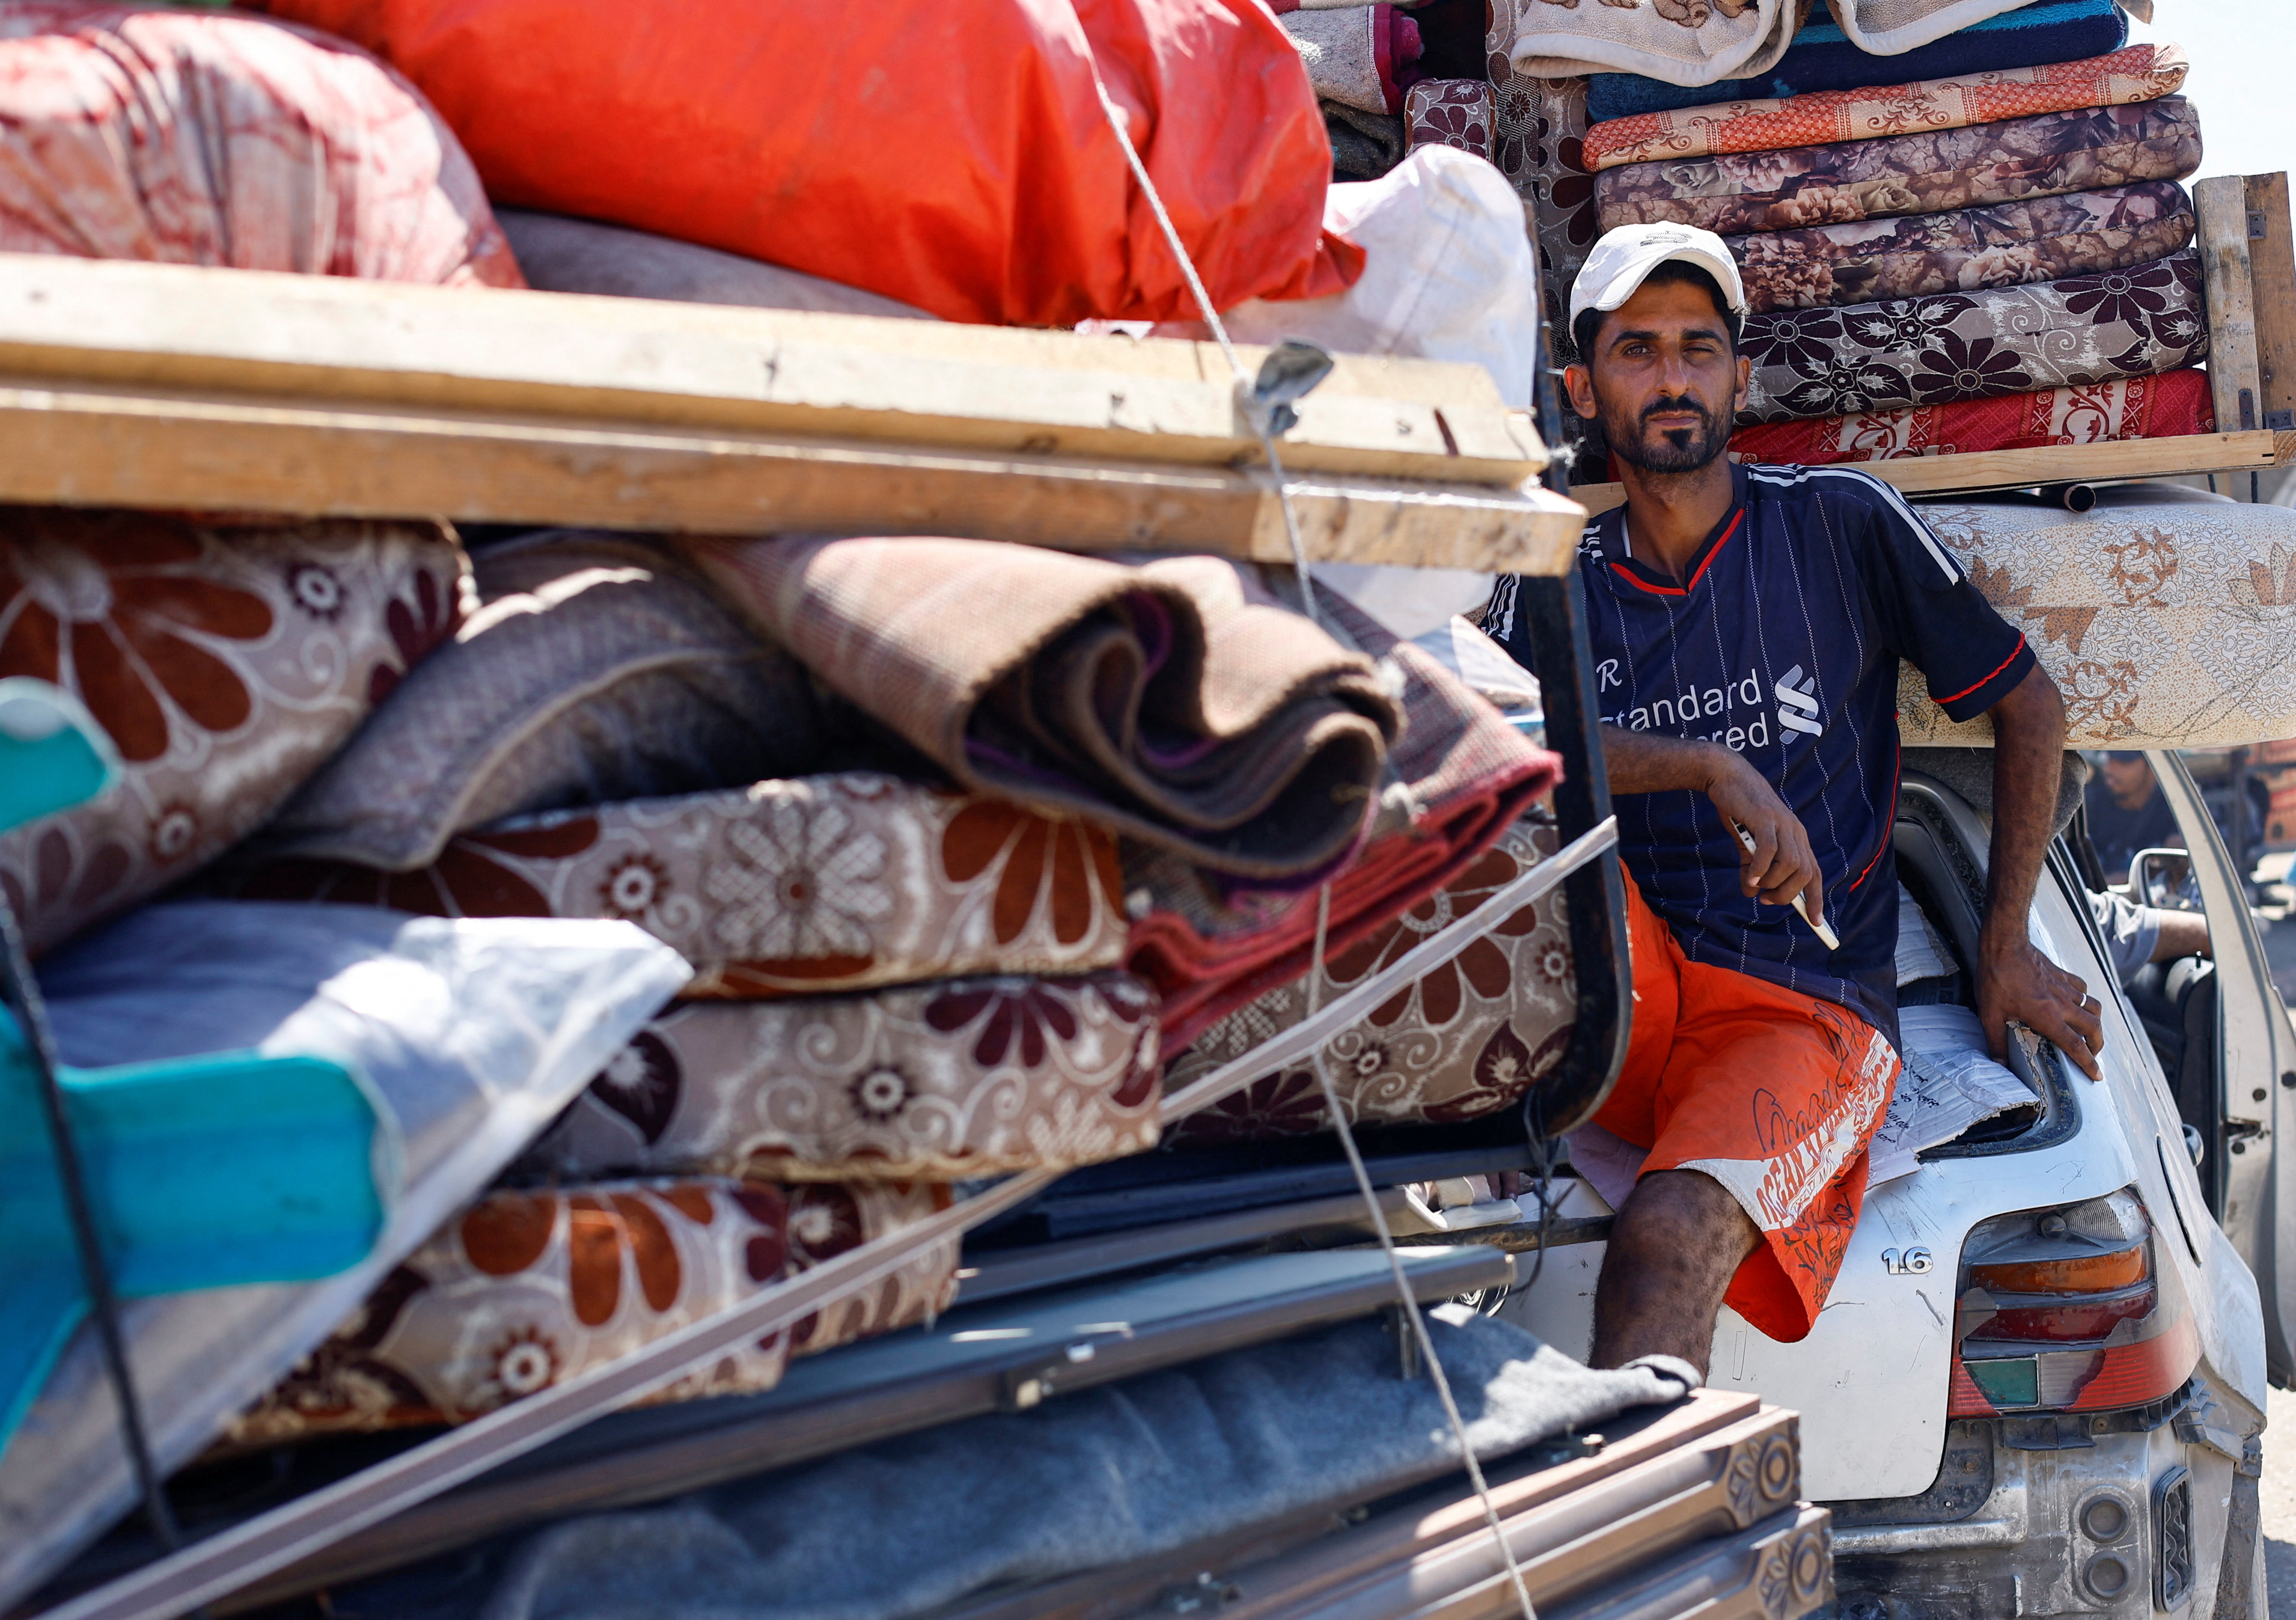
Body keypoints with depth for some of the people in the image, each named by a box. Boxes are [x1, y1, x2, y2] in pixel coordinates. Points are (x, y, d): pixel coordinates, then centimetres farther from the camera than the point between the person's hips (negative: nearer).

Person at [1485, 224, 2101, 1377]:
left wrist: (2005, 947, 11)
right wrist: (1718, 771, -24)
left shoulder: (1840, 524, 4)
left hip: (1811, 1012, -3)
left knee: (1667, 1243, -31)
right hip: (1626, 999, 3)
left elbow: (2027, 701, 12)